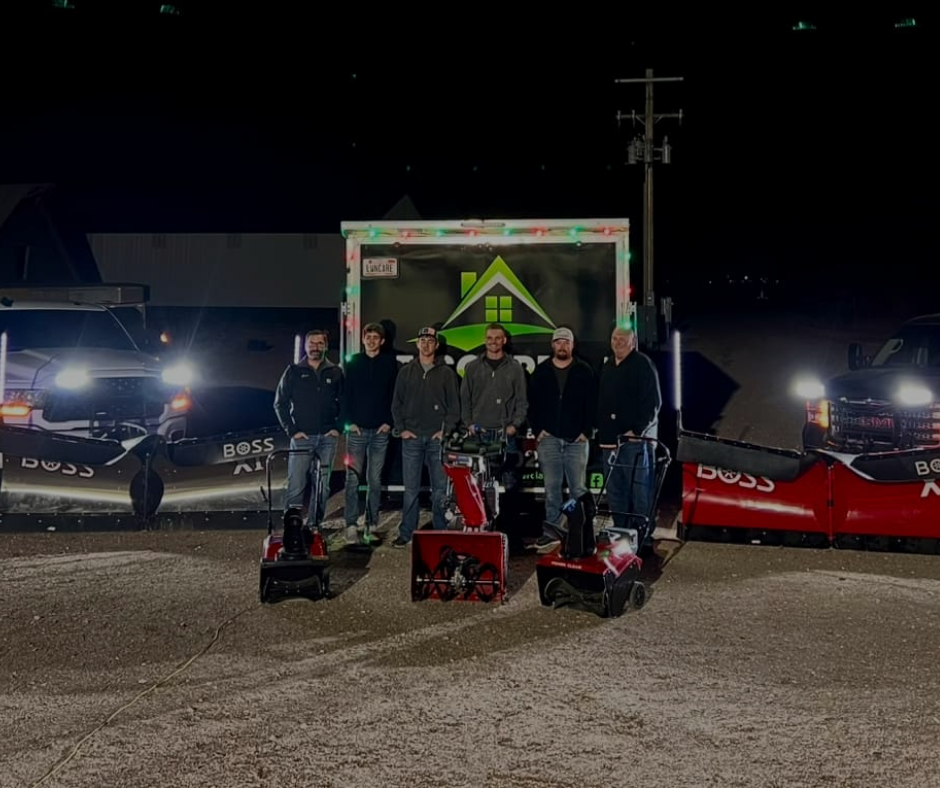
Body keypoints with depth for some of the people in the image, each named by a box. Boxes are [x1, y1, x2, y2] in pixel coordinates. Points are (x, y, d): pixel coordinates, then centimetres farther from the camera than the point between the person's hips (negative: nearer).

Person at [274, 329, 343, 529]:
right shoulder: (293, 371, 5)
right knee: (296, 486, -9)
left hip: (327, 437, 2)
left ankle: (314, 526, 13)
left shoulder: (335, 372, 9)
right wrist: (292, 430, -3)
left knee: (323, 486, 4)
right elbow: (280, 403, 6)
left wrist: (337, 427, 0)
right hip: (302, 437, -2)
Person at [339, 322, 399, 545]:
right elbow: (345, 394, 4)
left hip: (380, 430, 0)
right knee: (353, 479, -4)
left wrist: (389, 421, -4)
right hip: (356, 429, 0)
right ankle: (351, 525, -4)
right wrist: (349, 421, -5)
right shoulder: (353, 363, 6)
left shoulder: (390, 363, 5)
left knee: (375, 480, 6)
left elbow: (395, 395, 5)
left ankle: (372, 524, 12)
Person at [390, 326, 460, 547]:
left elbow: (454, 405, 5)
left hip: (437, 438, -1)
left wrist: (446, 430, -5)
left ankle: (441, 533, 8)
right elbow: (397, 403, 11)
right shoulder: (406, 372, 10)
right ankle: (406, 533, 9)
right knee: (410, 489, 3)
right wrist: (401, 429, 1)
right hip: (412, 438, 1)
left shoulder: (446, 373, 6)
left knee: (440, 488, 1)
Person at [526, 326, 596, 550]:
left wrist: (586, 431, -6)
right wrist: (537, 429, -1)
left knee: (578, 488, 1)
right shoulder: (541, 372, 8)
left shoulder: (584, 371, 3)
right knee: (551, 487, 5)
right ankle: (551, 530, 12)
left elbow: (592, 404, 1)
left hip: (577, 439, -2)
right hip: (549, 438, 2)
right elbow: (532, 403, 8)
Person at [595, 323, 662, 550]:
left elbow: (653, 403, -12)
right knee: (615, 492, 10)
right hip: (610, 439, 8)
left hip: (636, 439, -8)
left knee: (640, 490, -8)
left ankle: (643, 535, -4)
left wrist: (638, 430, -18)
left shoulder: (642, 364, -5)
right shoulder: (607, 367, 19)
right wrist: (601, 430, 16)